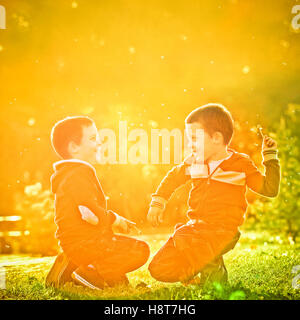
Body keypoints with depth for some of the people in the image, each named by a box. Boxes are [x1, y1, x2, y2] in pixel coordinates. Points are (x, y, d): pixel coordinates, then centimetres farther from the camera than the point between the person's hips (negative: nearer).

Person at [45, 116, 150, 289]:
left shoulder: (72, 173, 18)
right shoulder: (78, 174, -16)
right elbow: (91, 215, -25)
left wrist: (114, 221, 14)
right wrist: (116, 220, -7)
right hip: (82, 244, -10)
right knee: (140, 250, -12)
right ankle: (89, 274, -10)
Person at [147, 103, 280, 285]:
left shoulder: (240, 164, -3)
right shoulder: (194, 163, 9)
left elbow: (270, 189, -3)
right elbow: (173, 178, 26)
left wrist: (271, 157, -7)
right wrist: (158, 202, 16)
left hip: (221, 231, -5)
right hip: (195, 227, 5)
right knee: (158, 269, -5)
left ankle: (214, 270, -1)